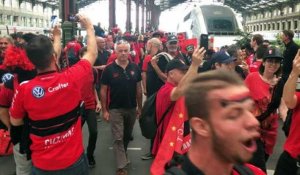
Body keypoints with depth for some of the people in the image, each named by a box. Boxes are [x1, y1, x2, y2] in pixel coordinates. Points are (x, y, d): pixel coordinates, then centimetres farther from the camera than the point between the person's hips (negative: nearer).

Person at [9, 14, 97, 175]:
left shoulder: (23, 90, -19)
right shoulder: (72, 79, -20)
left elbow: (15, 122, 1)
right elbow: (92, 54, -1)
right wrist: (89, 27, 12)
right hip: (74, 160, 0)